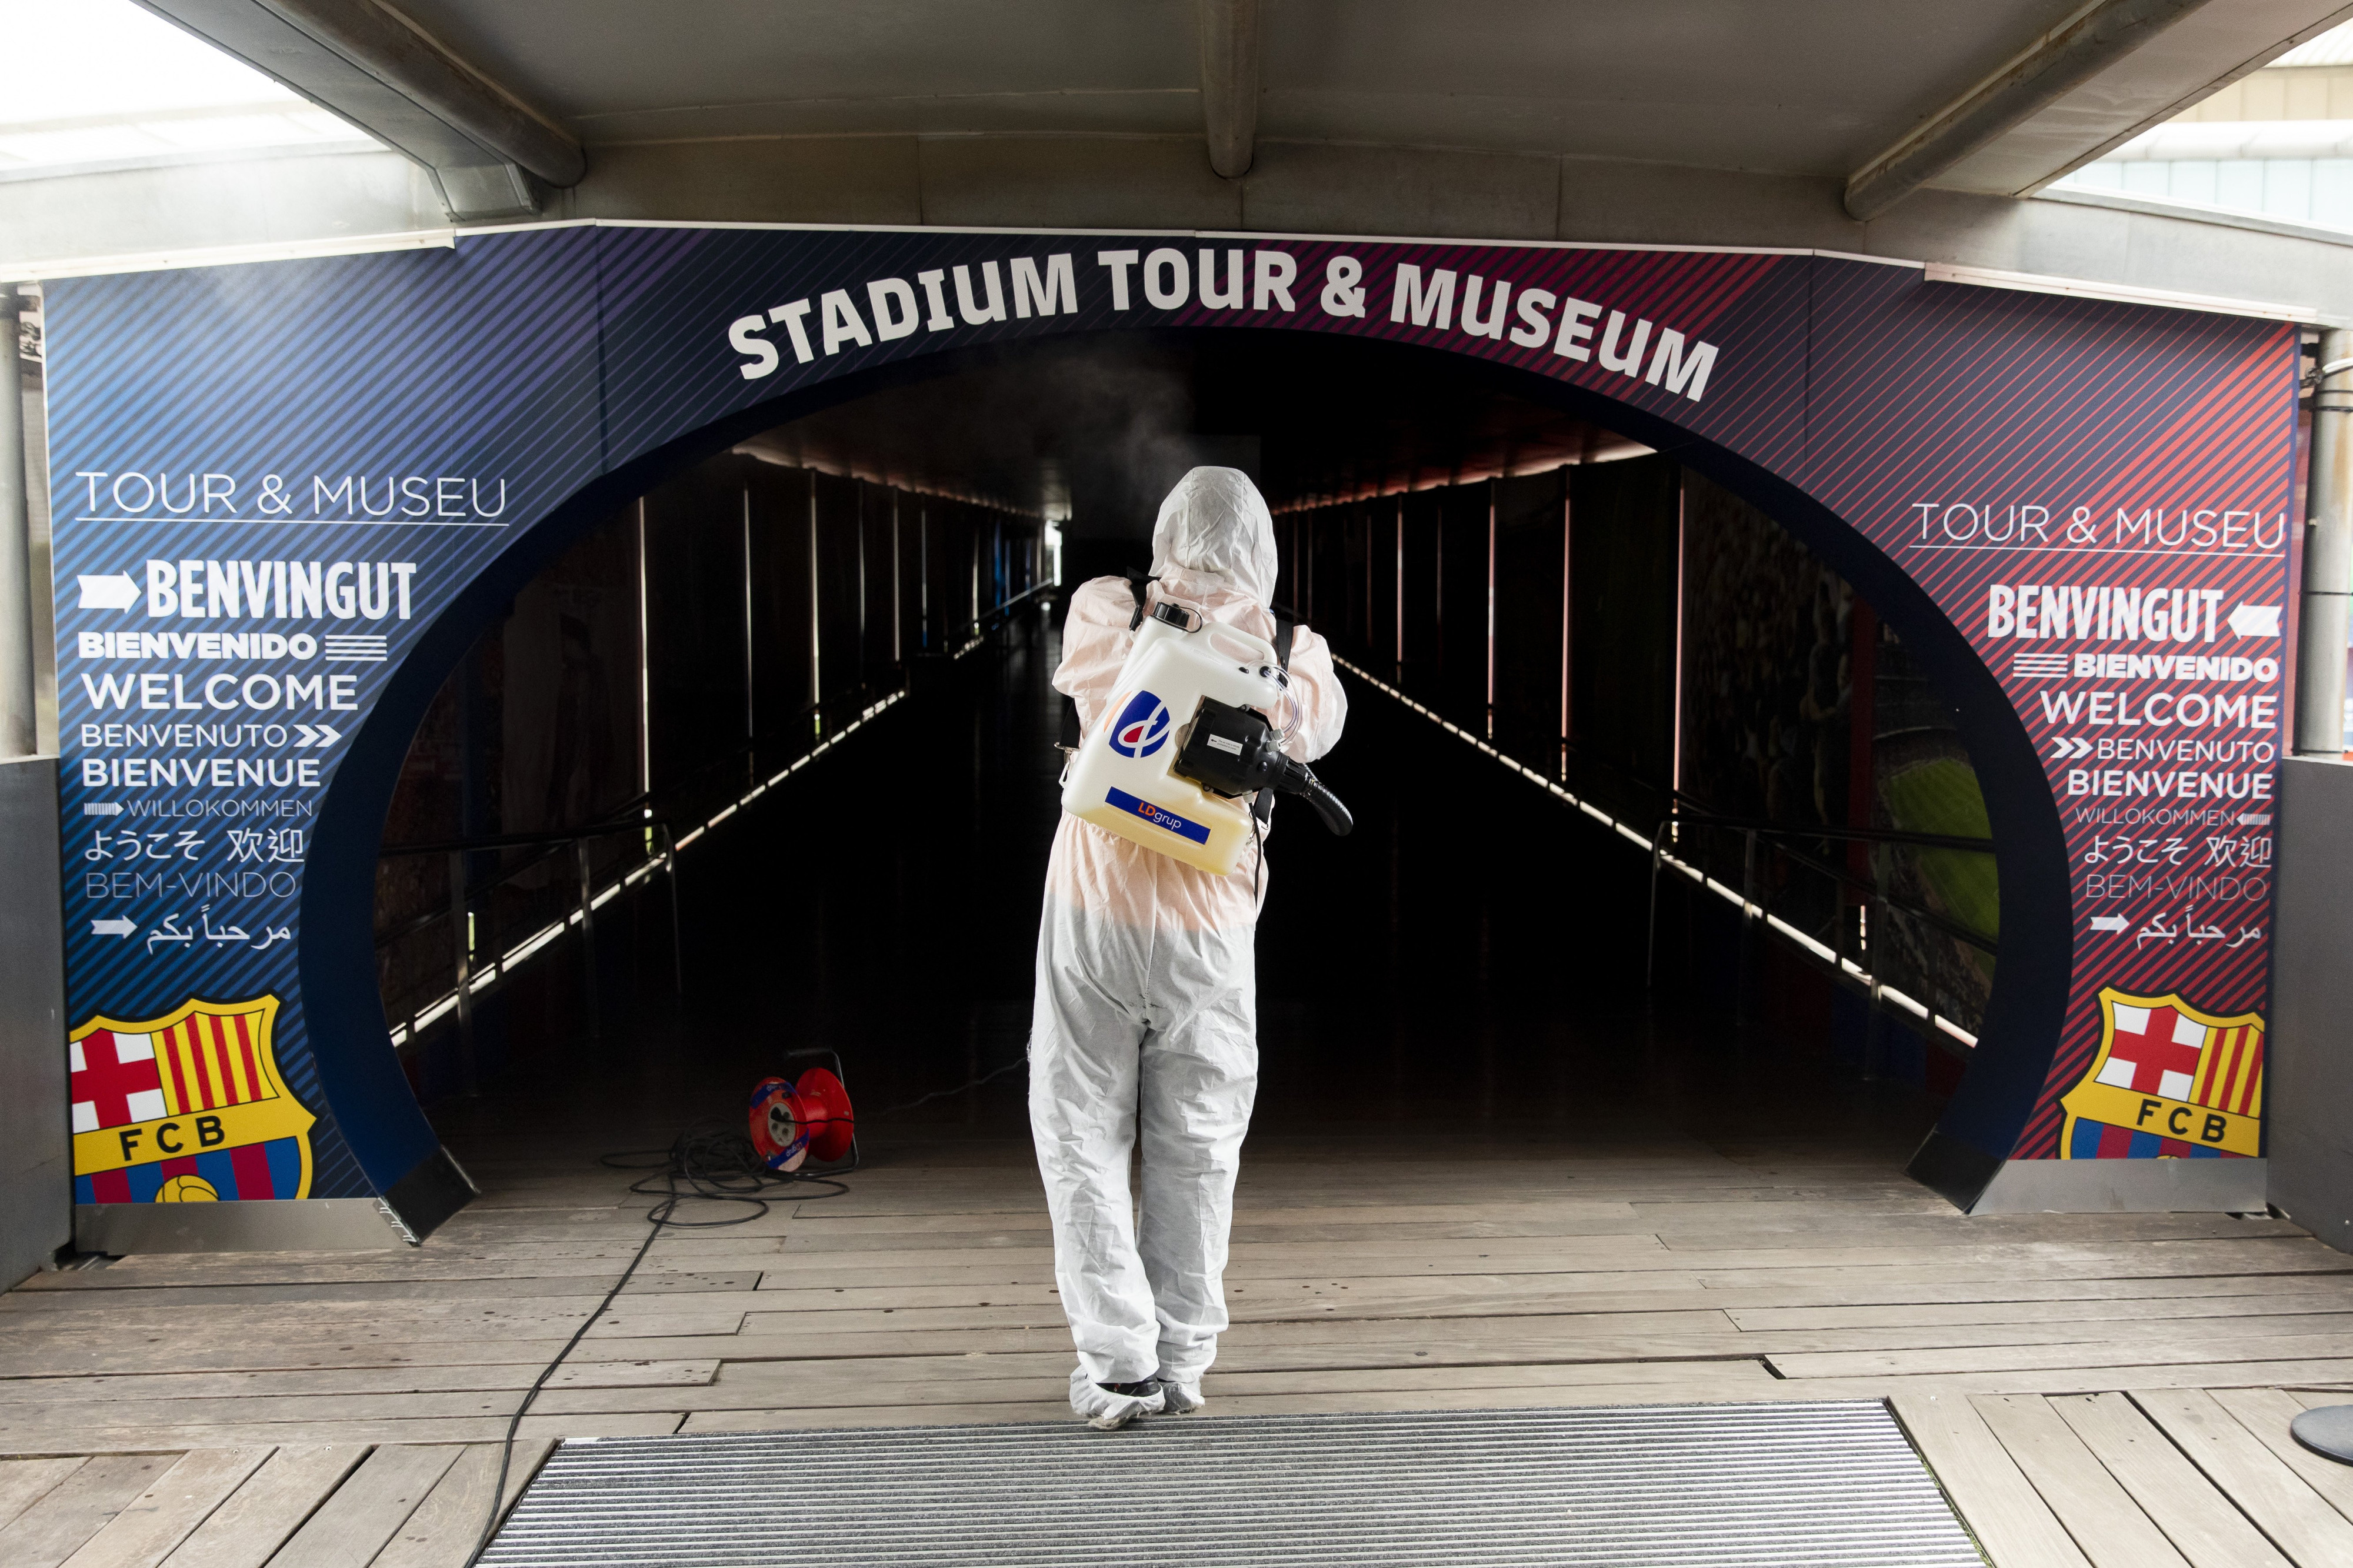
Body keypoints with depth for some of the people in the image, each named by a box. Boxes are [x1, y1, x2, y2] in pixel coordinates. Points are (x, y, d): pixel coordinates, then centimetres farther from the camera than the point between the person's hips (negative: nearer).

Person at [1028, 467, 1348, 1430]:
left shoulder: (1102, 612, -9)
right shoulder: (1292, 657, -6)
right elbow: (1320, 731, 15)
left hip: (1094, 916, -1)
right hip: (1210, 929, 1)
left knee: (1083, 1138, 10)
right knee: (1195, 1150, 15)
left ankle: (1118, 1360, 8)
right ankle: (1184, 1360, 24)